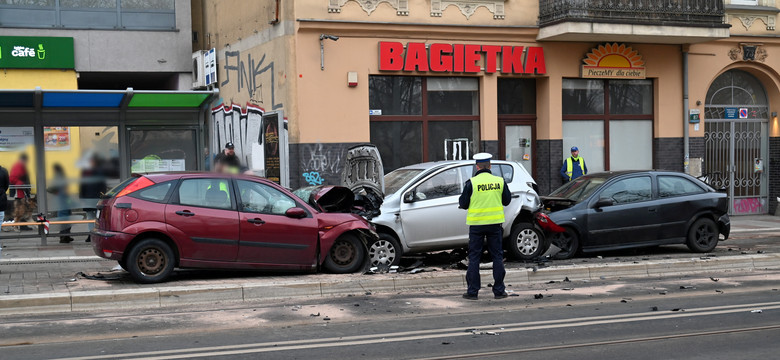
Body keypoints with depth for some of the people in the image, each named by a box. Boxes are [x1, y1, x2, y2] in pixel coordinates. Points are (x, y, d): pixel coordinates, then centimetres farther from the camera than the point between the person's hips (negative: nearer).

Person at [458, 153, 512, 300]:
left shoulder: (471, 183, -9)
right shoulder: (500, 181, -1)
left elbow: (463, 204, -5)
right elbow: (507, 201, 9)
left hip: (477, 224, -2)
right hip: (495, 223, 2)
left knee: (474, 258, 6)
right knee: (497, 256, 9)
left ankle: (472, 291, 5)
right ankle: (499, 290, 10)